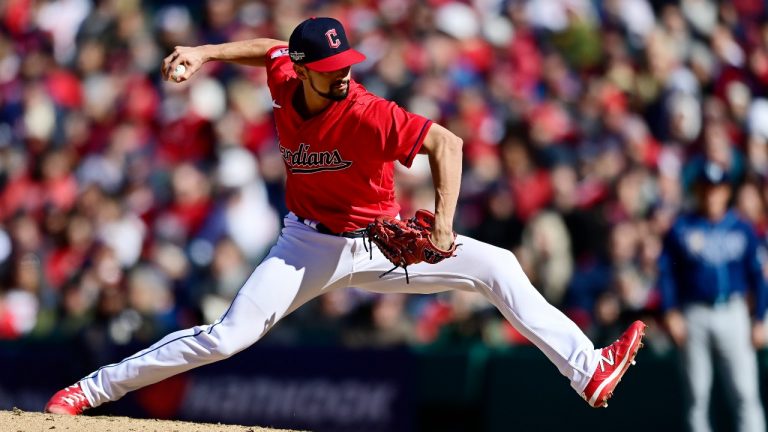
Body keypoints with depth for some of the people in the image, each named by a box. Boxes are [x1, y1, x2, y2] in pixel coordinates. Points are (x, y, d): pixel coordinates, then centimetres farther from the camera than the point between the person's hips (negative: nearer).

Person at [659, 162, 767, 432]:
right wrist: (671, 313, -7)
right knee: (697, 393, 4)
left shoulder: (742, 229, 6)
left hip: (732, 314, 0)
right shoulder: (681, 229, 3)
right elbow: (666, 273, 3)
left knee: (745, 391, -8)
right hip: (694, 316, 0)